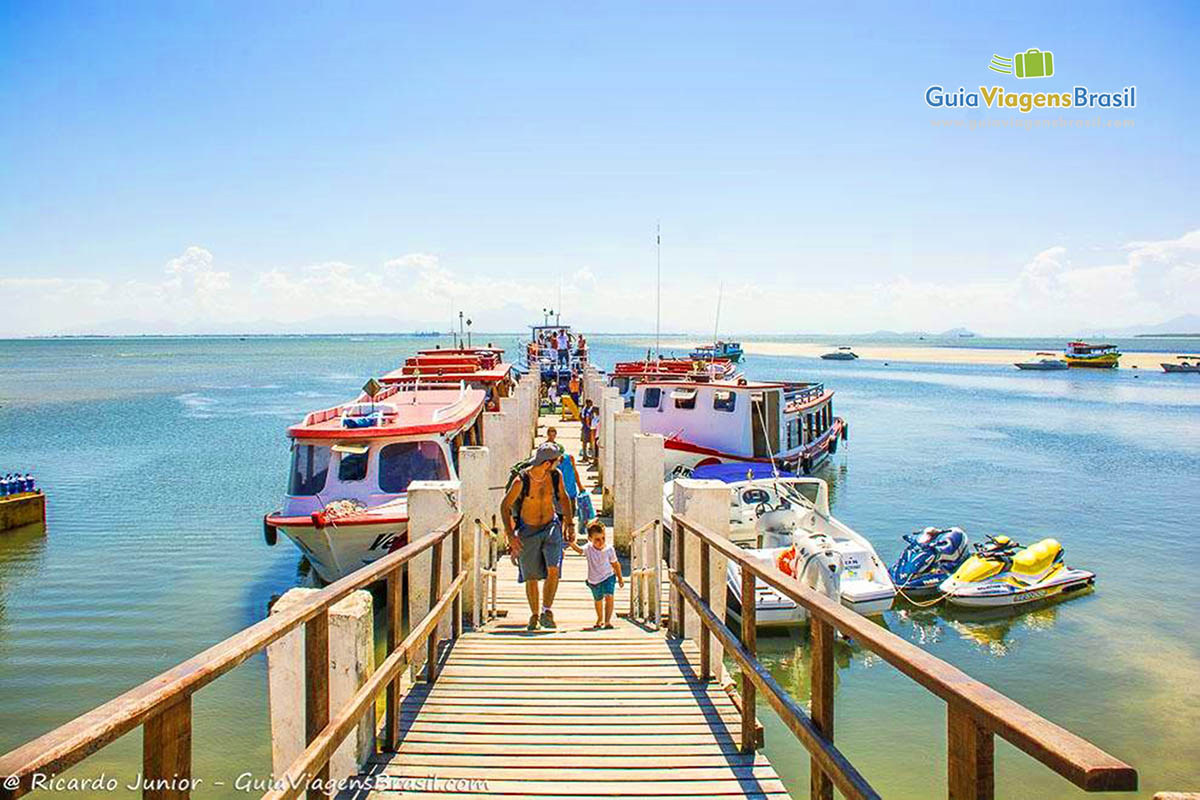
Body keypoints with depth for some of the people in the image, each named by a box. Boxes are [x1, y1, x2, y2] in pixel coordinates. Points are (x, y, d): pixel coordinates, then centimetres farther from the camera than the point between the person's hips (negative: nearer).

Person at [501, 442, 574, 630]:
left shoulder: (556, 476, -8)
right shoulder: (521, 481, -19)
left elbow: (564, 498, 11)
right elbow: (505, 506, -8)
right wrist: (510, 535, -14)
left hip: (551, 527, 2)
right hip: (527, 531, -2)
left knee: (553, 570, -18)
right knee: (531, 577, 5)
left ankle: (546, 612, -10)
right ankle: (534, 615, 24)